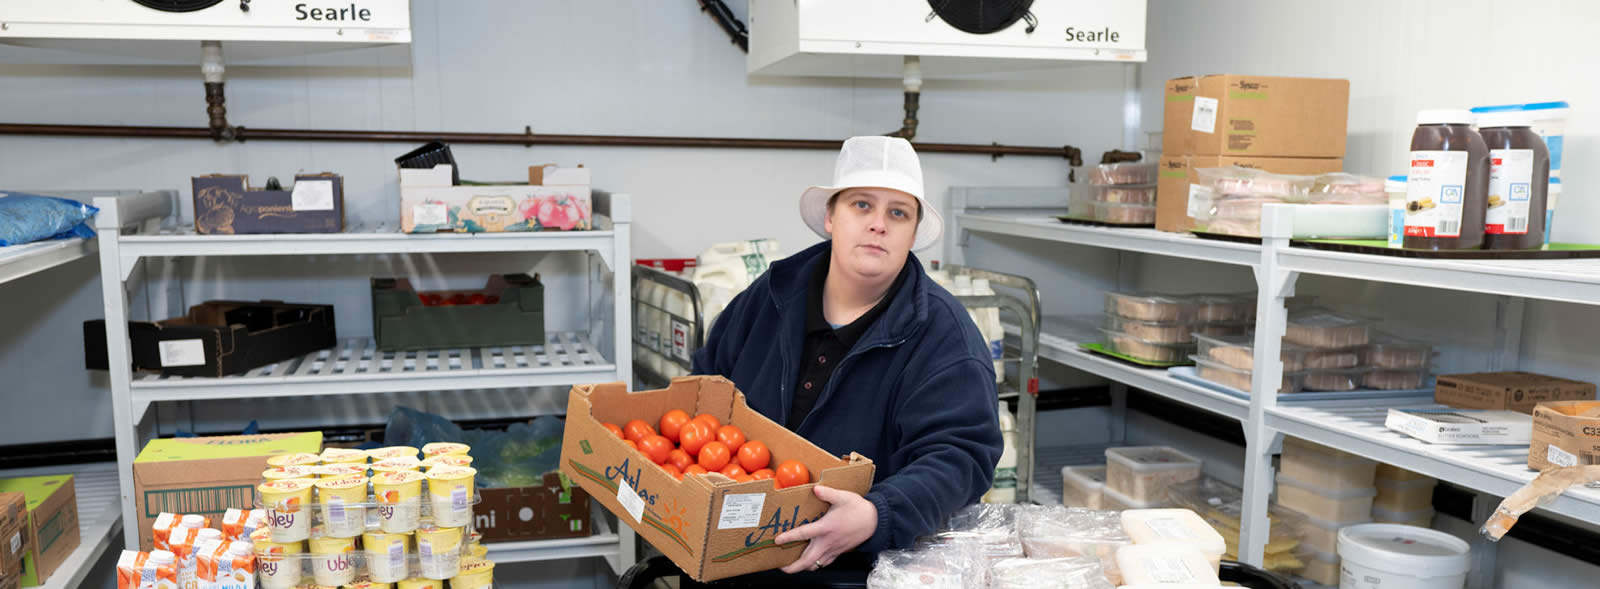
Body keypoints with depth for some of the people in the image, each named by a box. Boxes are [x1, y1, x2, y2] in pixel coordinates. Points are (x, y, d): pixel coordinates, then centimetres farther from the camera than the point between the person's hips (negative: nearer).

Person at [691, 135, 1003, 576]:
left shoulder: (944, 336, -7)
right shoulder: (769, 297, 6)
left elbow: (960, 455, -17)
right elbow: (705, 384, 19)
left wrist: (878, 516, -33)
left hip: (866, 562, -3)